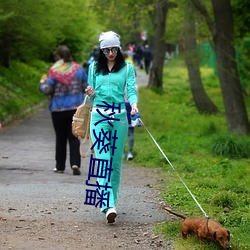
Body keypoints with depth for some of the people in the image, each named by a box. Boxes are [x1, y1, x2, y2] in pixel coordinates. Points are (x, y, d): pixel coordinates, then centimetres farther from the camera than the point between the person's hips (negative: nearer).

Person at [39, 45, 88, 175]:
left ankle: (60, 166, 16)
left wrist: (42, 83, 9)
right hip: (76, 108, 2)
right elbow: (87, 87, 6)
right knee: (74, 137, 4)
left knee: (60, 138, 10)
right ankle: (75, 163, -13)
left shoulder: (54, 71, -9)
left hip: (58, 109, -2)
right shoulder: (78, 69, 2)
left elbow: (47, 90, -12)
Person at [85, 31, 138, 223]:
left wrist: (134, 104, -23)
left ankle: (111, 200, 18)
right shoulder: (94, 68, 12)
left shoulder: (127, 68, 7)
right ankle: (109, 205, -21)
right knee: (103, 160, -12)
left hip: (119, 116, 0)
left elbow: (131, 90, -3)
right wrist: (91, 94, -6)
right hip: (99, 115, 0)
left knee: (116, 161, 5)